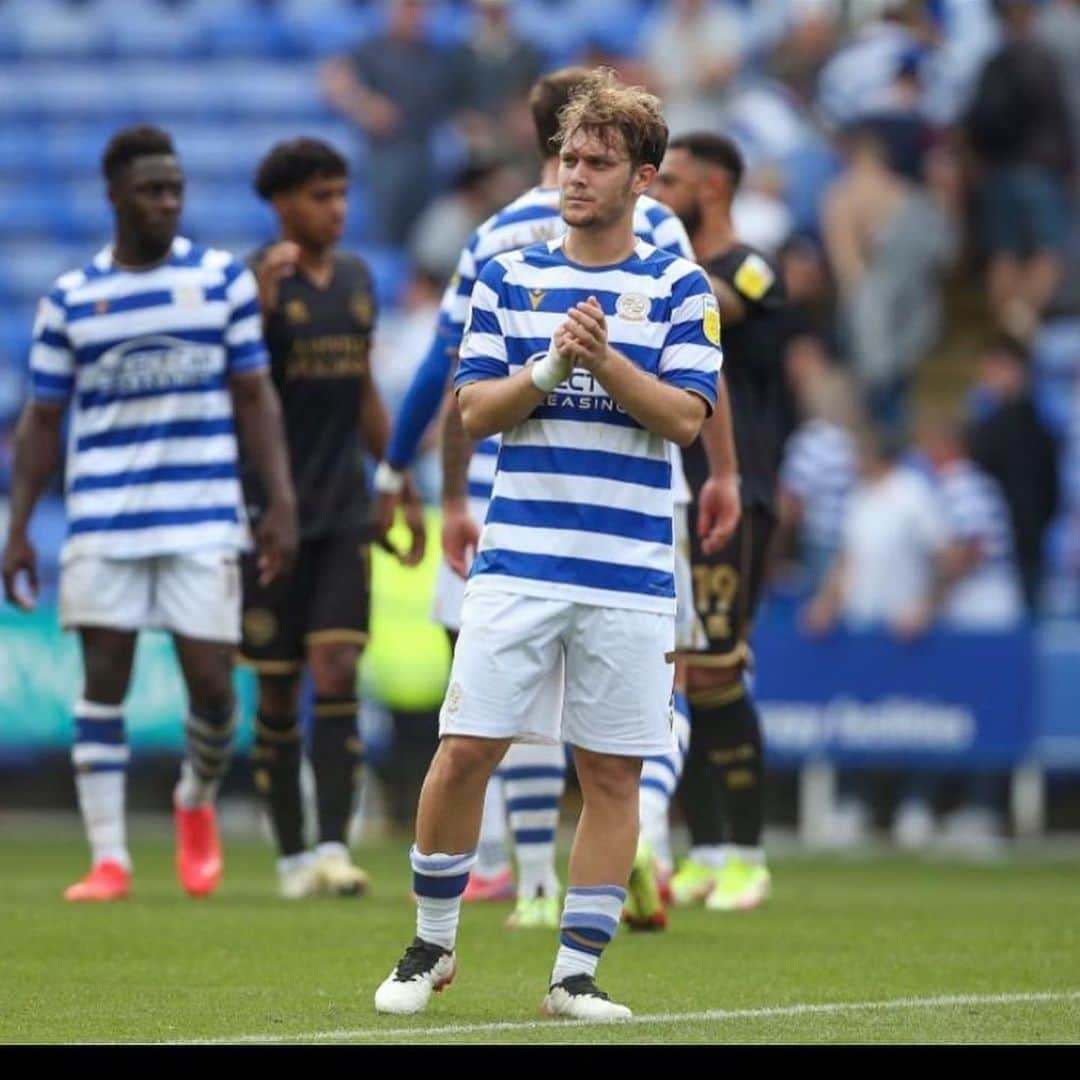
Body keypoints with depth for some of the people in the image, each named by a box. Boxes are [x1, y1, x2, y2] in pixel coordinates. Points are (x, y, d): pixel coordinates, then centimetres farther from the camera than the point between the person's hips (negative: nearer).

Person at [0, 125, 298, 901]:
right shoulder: (70, 300, 5)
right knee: (104, 681, -2)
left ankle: (198, 802, 27)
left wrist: (282, 503, 0)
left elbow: (255, 398, 7)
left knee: (211, 682, -4)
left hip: (204, 520, 0)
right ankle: (109, 859, 3)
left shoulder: (224, 279, 5)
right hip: (102, 525, 0)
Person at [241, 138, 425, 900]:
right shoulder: (255, 281, -7)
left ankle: (333, 848, -13)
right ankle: (292, 856, 12)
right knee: (278, 687, 3)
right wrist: (264, 293, -28)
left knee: (338, 671, -9)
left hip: (344, 507, 4)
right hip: (272, 512, -4)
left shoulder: (358, 280, 11)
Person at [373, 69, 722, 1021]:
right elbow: (476, 410, 3)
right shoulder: (509, 277, 9)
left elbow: (686, 417, -6)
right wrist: (550, 366, -14)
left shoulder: (678, 287, 3)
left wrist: (605, 359, -19)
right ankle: (432, 945, 14)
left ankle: (576, 973, 9)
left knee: (611, 773, 1)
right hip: (517, 564, 1)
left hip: (631, 576, -1)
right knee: (464, 753, -3)